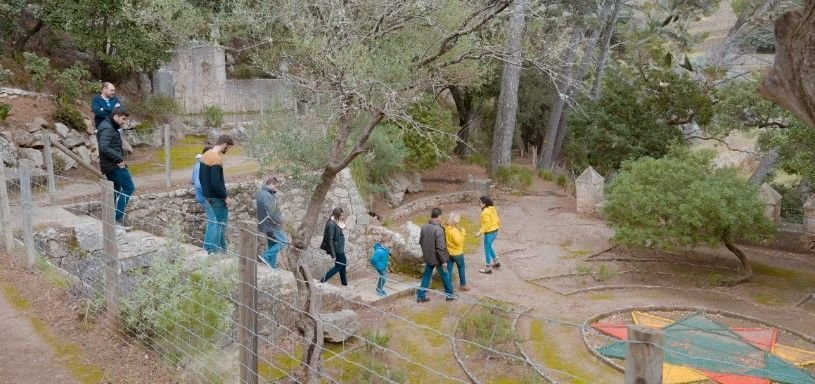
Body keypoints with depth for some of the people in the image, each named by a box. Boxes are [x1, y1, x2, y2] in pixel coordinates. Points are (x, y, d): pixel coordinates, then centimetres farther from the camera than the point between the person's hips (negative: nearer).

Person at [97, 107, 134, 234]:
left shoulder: (110, 127, 17)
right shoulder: (107, 128, -15)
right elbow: (104, 147, -26)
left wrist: (119, 159, 7)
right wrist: (119, 158, -21)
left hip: (111, 166, 11)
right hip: (114, 165, -11)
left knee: (115, 192, 13)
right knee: (129, 188, -7)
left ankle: (115, 223, 18)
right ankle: (118, 218, -7)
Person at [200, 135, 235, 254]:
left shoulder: (206, 154, 8)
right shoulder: (217, 159, -21)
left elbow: (201, 176, 16)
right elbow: (216, 182, -26)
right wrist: (226, 197, -18)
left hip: (208, 194, 9)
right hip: (217, 196, -9)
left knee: (215, 219, 18)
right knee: (221, 222, 1)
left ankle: (208, 245, 21)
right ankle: (216, 249, 5)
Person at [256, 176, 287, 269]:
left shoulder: (261, 193, 9)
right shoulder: (267, 196, -24)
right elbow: (272, 213, -25)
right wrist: (280, 221, -11)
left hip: (268, 224, 10)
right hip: (271, 224, -10)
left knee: (272, 244, 15)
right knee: (284, 241, -6)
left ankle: (272, 264, 21)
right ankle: (266, 256, -4)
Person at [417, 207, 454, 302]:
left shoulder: (424, 227, -5)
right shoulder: (438, 229, -26)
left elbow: (420, 242, 7)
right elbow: (440, 247, -26)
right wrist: (444, 260, -17)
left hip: (428, 257, 5)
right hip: (437, 259, -5)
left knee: (426, 276, 17)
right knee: (445, 276, 15)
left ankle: (421, 295, 20)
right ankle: (449, 295, 29)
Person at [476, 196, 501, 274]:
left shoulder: (485, 212, -23)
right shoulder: (492, 209, 4)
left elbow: (487, 225, -25)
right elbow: (497, 220, 11)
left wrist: (480, 232, -21)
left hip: (489, 233, -9)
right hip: (495, 231, 9)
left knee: (487, 249, 4)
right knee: (489, 247, 27)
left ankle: (488, 268, 15)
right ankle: (496, 262, 38)